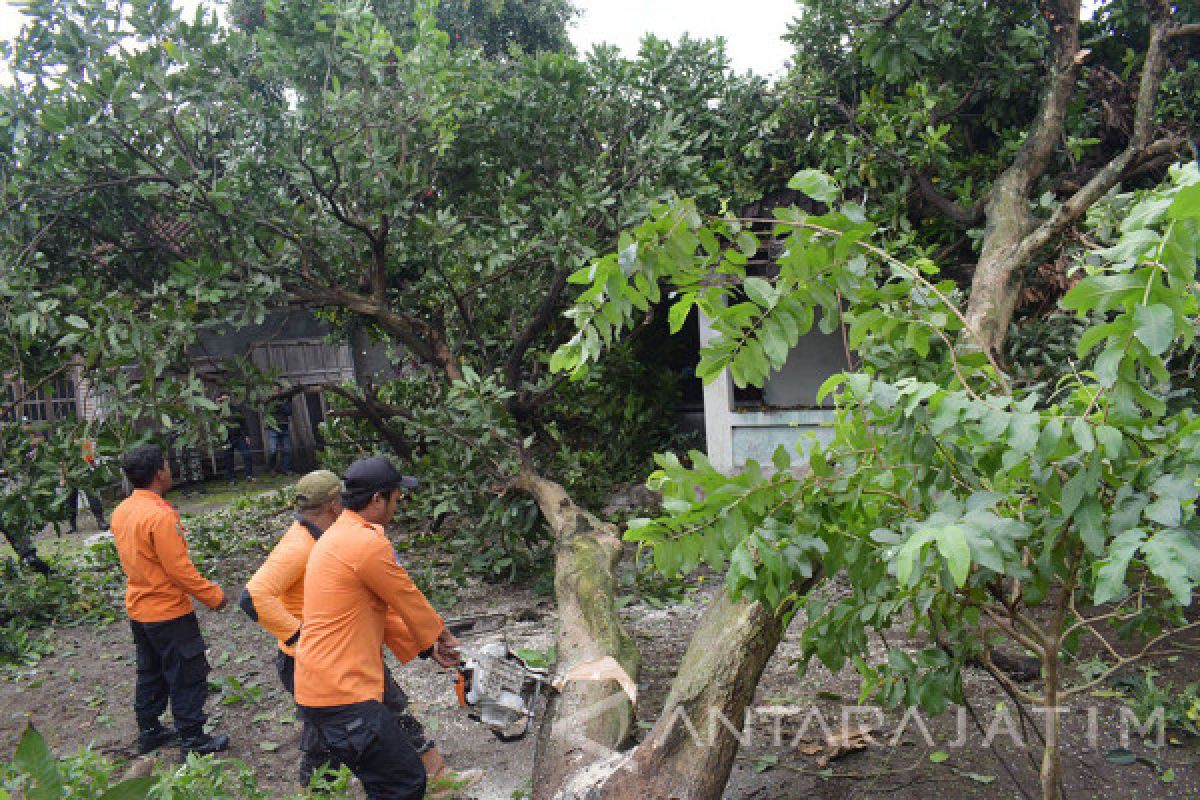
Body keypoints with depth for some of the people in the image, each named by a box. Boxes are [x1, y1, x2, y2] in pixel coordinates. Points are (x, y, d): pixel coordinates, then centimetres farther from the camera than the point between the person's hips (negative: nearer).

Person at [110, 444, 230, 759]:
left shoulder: (121, 511, 1)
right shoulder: (160, 515, -26)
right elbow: (180, 569, -25)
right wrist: (214, 595, -13)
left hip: (138, 608, 9)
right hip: (168, 612, -9)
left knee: (150, 673, 23)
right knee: (188, 676, 5)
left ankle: (149, 731, 36)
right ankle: (193, 740, 14)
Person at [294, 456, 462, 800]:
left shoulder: (338, 536, 13)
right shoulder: (367, 543, -20)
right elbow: (409, 601, -7)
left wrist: (425, 647, 17)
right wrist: (441, 635, 11)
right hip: (341, 694, -11)